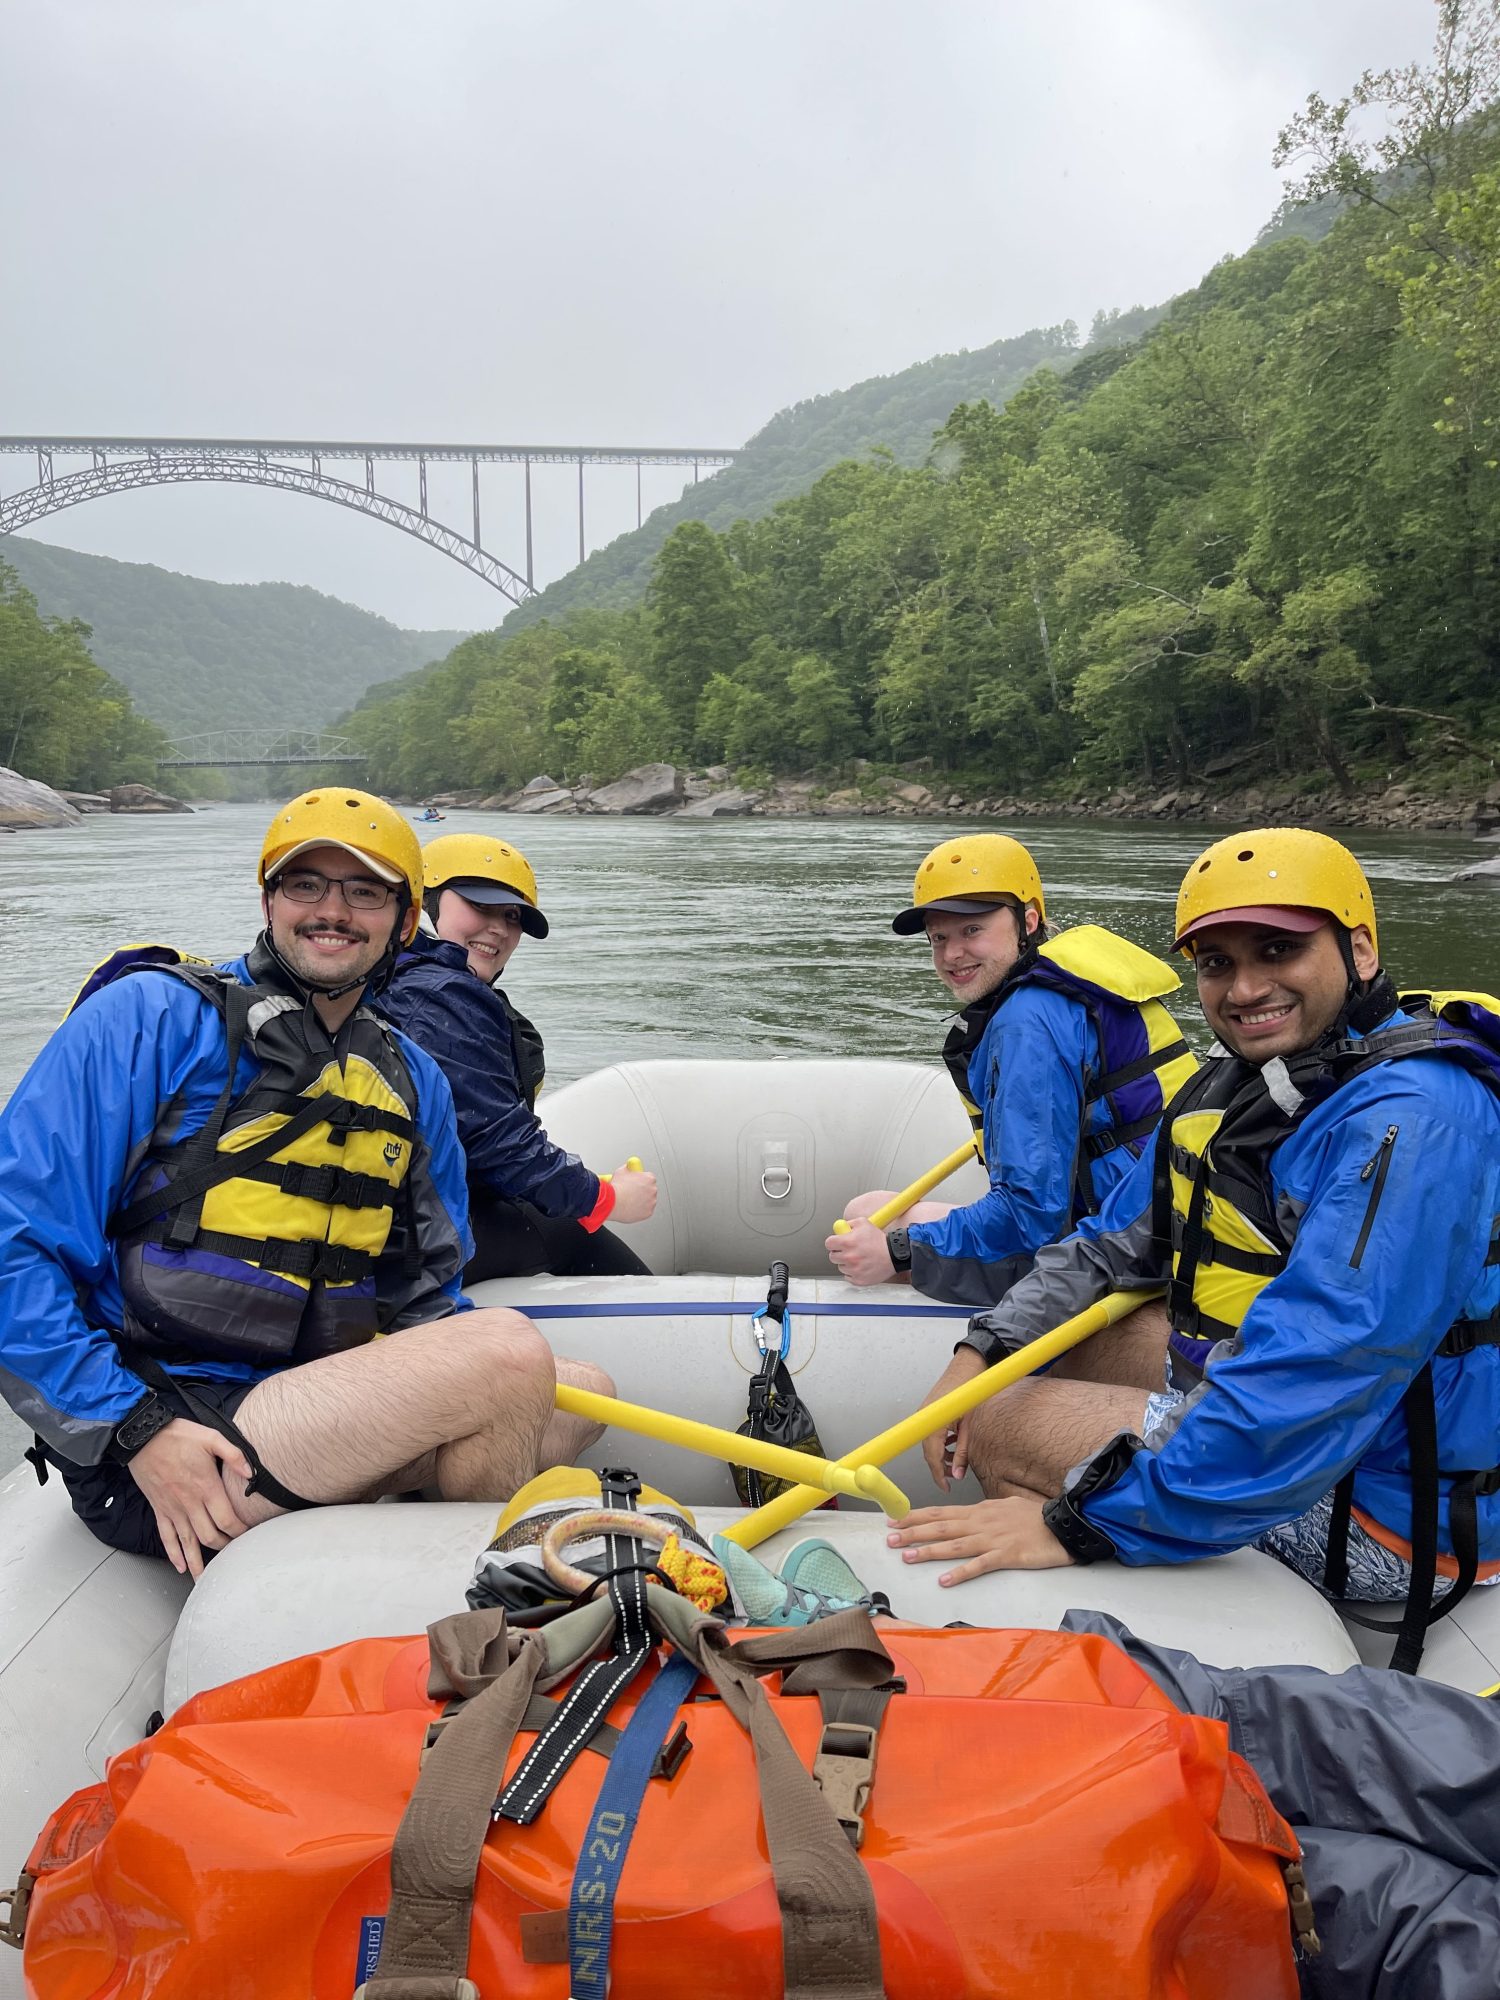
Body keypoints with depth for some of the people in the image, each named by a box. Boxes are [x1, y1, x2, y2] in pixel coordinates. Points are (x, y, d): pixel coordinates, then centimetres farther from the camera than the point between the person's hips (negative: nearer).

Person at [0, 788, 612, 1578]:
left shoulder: (413, 1081, 12)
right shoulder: (151, 1016, -6)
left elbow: (422, 1292, 18)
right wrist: (140, 1429, -17)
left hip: (302, 1406, 7)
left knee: (584, 1394, 2)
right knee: (511, 1351, -22)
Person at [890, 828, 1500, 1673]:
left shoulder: (1410, 1118, -27)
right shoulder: (1241, 1085, 5)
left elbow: (1315, 1377, -35)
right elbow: (1116, 1242, 13)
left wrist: (1086, 1524, -32)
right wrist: (984, 1350, -1)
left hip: (1389, 1508, -9)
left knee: (1000, 1422, -8)